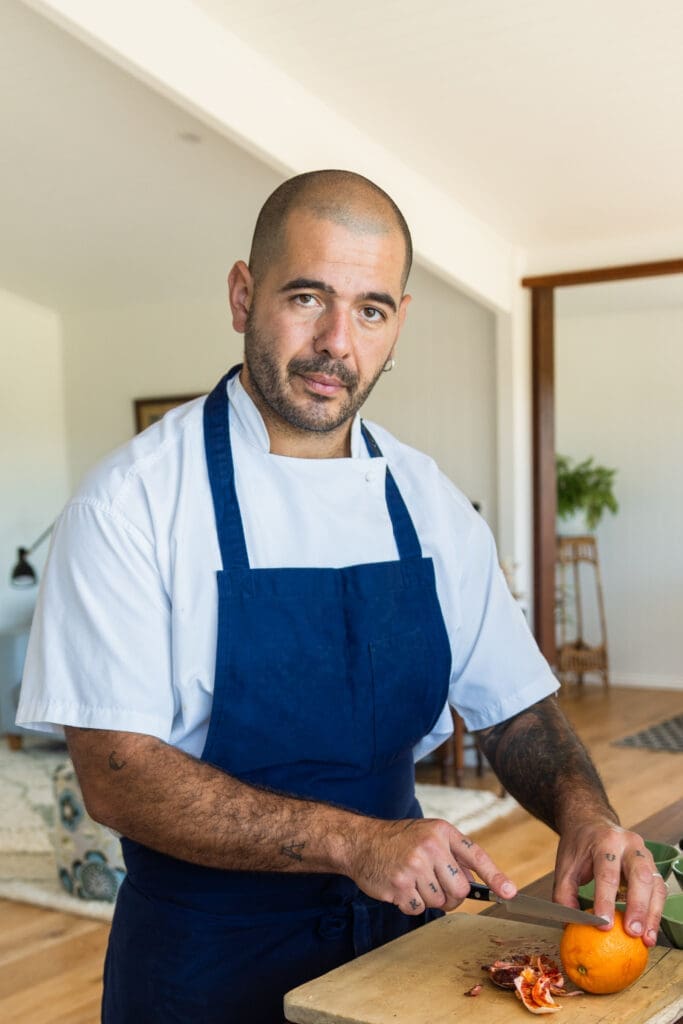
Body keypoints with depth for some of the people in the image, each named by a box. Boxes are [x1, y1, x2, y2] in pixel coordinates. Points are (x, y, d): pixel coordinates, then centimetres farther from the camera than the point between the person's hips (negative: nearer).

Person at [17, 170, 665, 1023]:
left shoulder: (431, 505, -2)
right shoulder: (132, 501, -16)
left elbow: (515, 712, 3)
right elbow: (115, 775, -21)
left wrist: (584, 813, -18)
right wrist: (355, 843, -29)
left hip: (400, 933, 5)